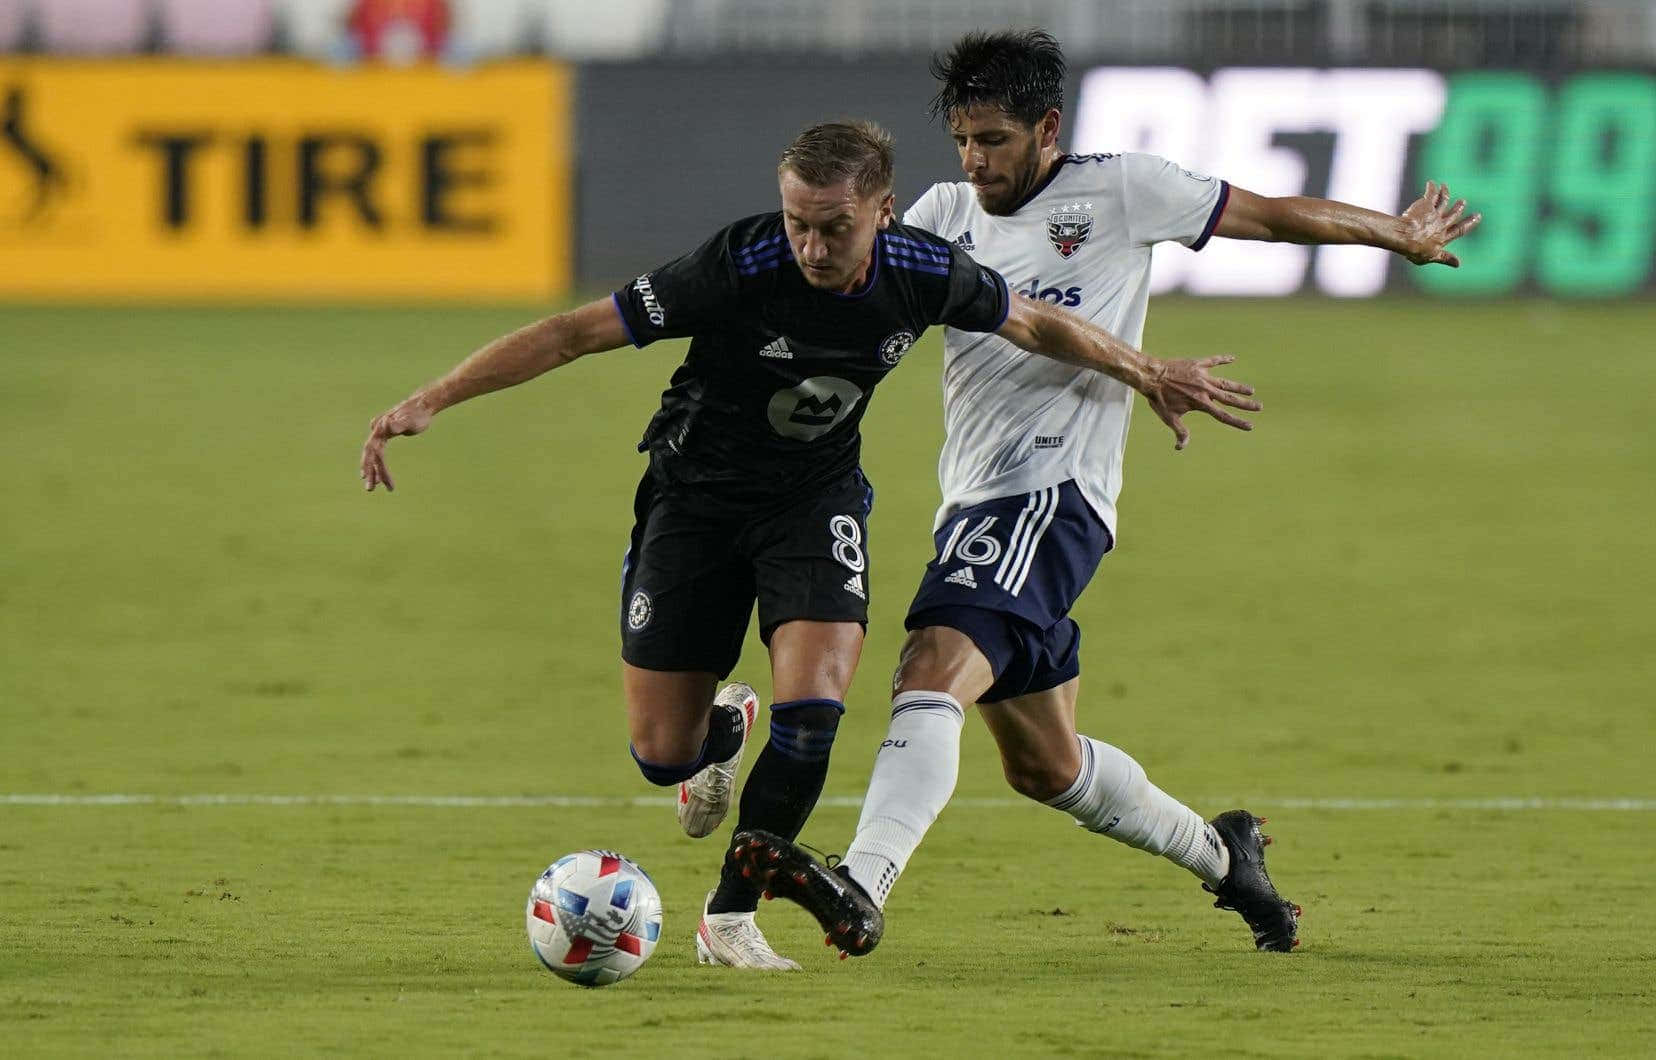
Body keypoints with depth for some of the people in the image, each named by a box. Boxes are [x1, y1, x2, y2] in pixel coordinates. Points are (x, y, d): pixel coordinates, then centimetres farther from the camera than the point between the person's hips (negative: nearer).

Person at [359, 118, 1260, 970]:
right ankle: (725, 727, 40)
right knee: (661, 753, 1)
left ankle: (730, 916, -3)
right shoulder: (738, 268, -30)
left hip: (818, 497, 2)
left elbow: (1034, 324, 3)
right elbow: (577, 331, -27)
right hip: (696, 496, -2)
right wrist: (431, 401, -33)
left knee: (812, 708, -20)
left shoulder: (924, 275, -19)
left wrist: (1146, 374, 16)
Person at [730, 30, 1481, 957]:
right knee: (1042, 763, 15)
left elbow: (1275, 215, 14)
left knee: (932, 673, -28)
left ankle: (862, 891, -43)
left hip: (1052, 495, -7)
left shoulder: (1119, 191, 4)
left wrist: (1402, 236, 25)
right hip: (977, 507, 7)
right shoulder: (946, 215, 18)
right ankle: (1223, 854, 37)